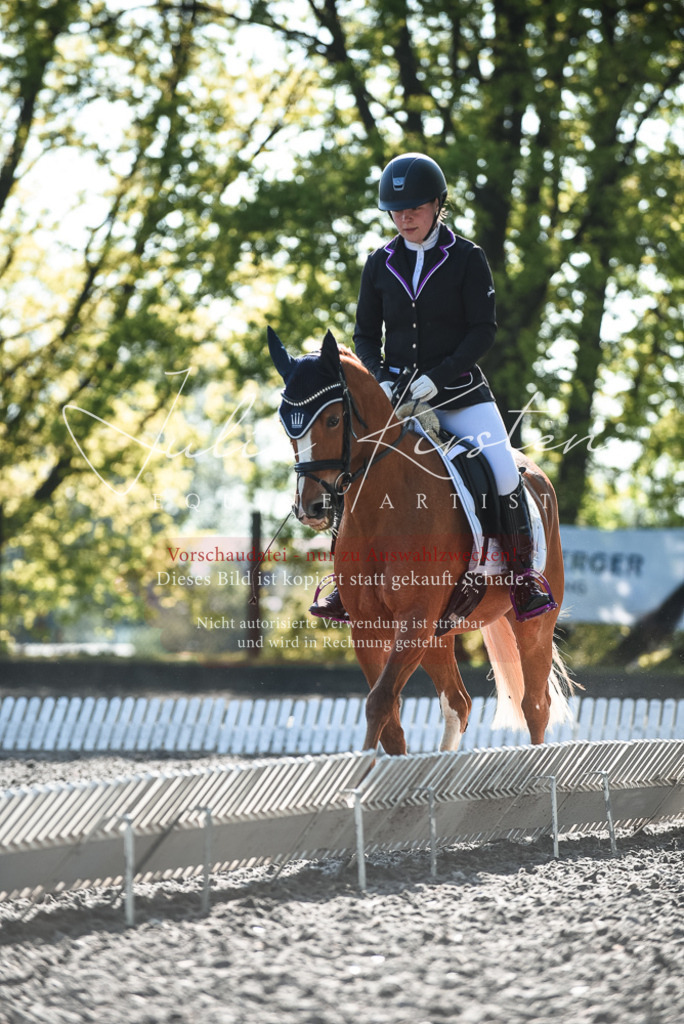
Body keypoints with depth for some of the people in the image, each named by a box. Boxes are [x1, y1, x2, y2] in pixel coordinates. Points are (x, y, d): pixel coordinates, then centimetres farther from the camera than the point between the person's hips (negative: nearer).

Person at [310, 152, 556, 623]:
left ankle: (525, 577, 0)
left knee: (504, 474, -19)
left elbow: (484, 331, -7)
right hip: (396, 391, 3)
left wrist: (436, 377, -18)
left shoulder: (467, 259, -4)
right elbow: (366, 334, 11)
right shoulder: (380, 265, 5)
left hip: (460, 391, -3)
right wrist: (380, 380, -8)